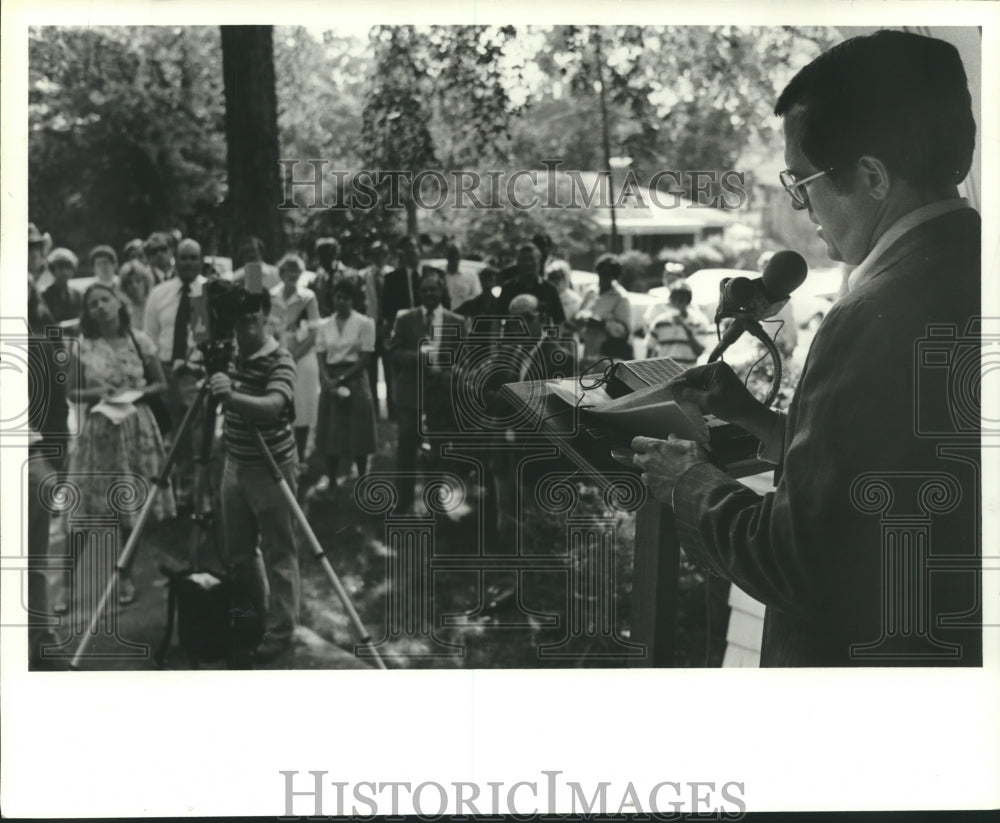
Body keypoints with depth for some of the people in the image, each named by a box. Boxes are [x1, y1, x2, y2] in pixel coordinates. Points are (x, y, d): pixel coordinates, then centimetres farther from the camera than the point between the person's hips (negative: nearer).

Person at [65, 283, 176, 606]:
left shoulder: (139, 341, 0)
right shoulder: (83, 346, -1)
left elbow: (161, 384, 7)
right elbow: (72, 392, 5)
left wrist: (138, 392, -11)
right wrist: (97, 393, -14)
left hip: (136, 428, 0)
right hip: (100, 430, 0)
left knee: (132, 506, 3)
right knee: (101, 508, -2)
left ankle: (126, 575, 16)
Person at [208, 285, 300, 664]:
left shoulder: (280, 359, -16)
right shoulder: (230, 353, 5)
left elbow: (273, 405, -36)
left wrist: (232, 394, -49)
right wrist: (208, 380, 4)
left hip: (271, 467, -7)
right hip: (235, 463, 7)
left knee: (278, 556, 1)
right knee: (238, 554, 15)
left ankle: (281, 630, 11)